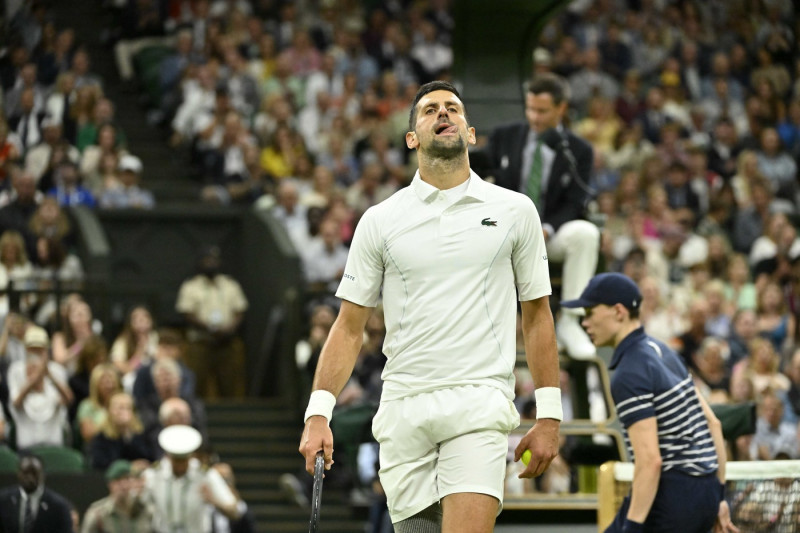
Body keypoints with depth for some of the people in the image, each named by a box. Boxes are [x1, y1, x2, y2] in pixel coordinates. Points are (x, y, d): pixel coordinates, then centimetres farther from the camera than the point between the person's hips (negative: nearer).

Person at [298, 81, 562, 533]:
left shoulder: (515, 211, 7)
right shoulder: (380, 221, 8)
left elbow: (537, 316, 10)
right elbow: (350, 327, 9)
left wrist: (549, 415, 6)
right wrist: (318, 414, -1)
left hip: (480, 407, -2)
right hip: (403, 410, 2)